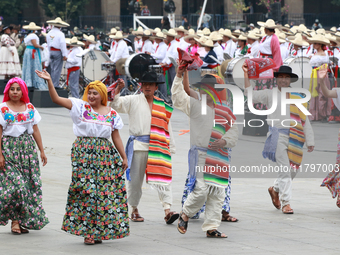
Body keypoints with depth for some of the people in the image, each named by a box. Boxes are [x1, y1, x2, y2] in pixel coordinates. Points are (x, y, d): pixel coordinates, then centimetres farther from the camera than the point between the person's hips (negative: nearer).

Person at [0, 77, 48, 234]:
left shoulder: (30, 108, 10)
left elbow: (35, 130, 14)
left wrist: (42, 151, 11)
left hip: (28, 147, 4)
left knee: (30, 183, -1)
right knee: (14, 184, -11)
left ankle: (25, 220, 7)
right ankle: (15, 220, -3)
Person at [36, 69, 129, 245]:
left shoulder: (111, 114, 10)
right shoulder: (80, 106, 2)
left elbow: (116, 137, 14)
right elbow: (56, 99, -6)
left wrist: (124, 157, 12)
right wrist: (49, 81, -19)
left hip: (105, 154, 3)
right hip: (83, 151, -3)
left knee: (105, 190, 1)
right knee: (86, 189, -9)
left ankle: (98, 231, 10)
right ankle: (88, 231, -4)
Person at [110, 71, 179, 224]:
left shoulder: (162, 106, 15)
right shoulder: (133, 101, 10)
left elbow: (167, 127, 18)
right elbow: (116, 104, 1)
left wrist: (171, 148, 15)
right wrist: (118, 89, -14)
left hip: (157, 146, 1)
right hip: (138, 145, -1)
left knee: (162, 177, -11)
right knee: (135, 179, 4)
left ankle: (167, 211, -19)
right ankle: (134, 210, 18)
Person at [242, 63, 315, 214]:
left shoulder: (297, 98, 16)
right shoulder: (270, 94, 11)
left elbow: (305, 121, 15)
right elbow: (251, 95, 6)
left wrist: (310, 142, 10)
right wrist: (246, 75, 2)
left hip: (294, 139, 4)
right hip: (278, 136, -4)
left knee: (293, 171, 7)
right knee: (285, 169, -13)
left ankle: (275, 189, 34)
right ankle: (285, 203, -9)